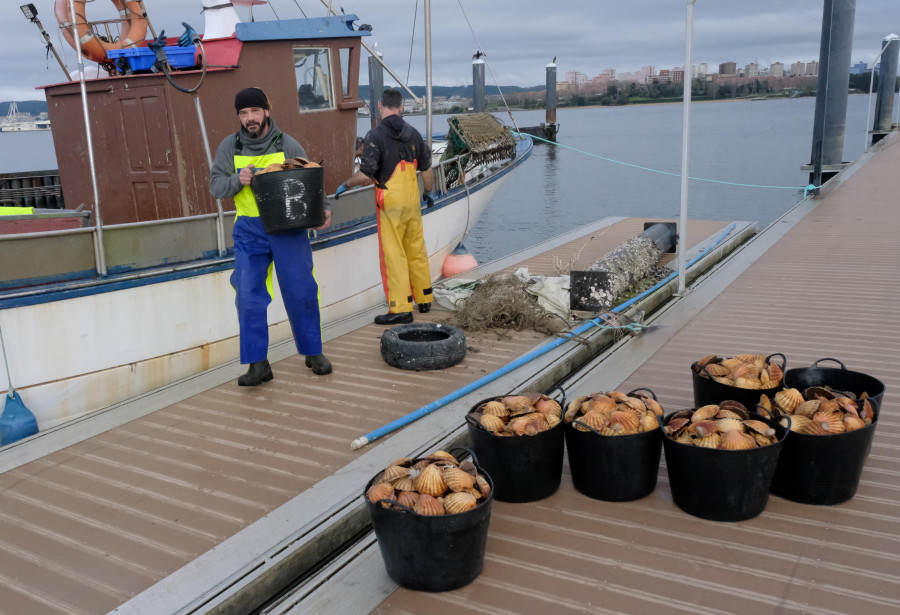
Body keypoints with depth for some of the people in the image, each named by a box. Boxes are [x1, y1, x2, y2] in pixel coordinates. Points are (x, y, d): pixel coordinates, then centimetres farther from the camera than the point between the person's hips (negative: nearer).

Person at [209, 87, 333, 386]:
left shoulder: (287, 145, 2)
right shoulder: (230, 147, 7)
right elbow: (215, 185, 5)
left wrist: (321, 210, -14)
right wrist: (237, 180, -16)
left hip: (288, 227, -1)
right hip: (249, 231, 1)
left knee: (301, 291, 2)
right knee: (249, 295, -5)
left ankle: (313, 352, 20)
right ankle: (258, 364, 3)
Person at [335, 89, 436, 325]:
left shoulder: (376, 135, -12)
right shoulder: (413, 133, 6)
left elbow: (364, 176, -18)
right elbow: (427, 170, 13)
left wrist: (345, 185, 0)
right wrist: (429, 192, 30)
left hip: (390, 203, -6)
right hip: (412, 201, 6)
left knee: (393, 254, -2)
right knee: (416, 250, 16)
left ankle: (400, 308, 0)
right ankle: (424, 299, 28)